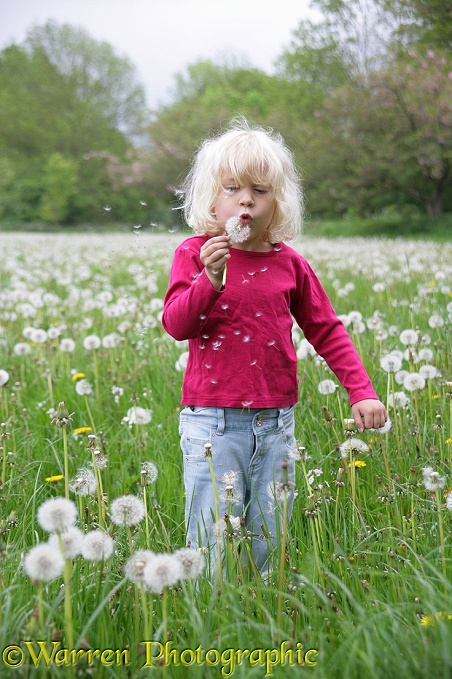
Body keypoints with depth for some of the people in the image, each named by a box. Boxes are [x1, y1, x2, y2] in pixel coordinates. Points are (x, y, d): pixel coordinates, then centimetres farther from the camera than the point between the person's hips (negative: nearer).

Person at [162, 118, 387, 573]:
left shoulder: (288, 263, 5)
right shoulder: (194, 253, -2)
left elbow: (326, 331, 12)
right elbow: (175, 324, -11)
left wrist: (361, 392, 5)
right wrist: (210, 278, -26)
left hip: (275, 423, 3)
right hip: (212, 421, -3)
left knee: (268, 541, 11)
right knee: (213, 541, -2)